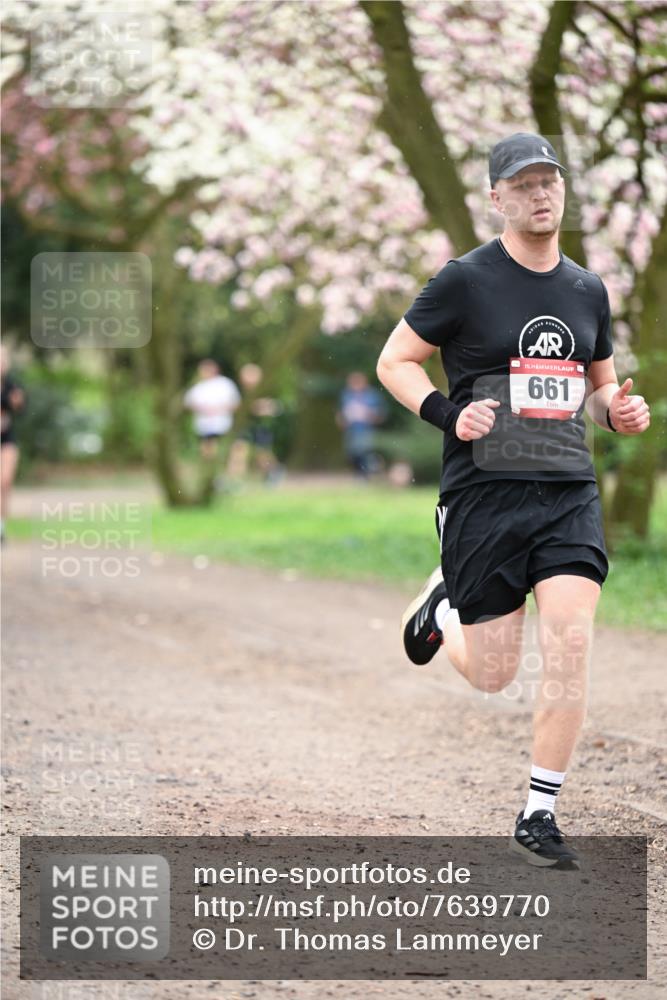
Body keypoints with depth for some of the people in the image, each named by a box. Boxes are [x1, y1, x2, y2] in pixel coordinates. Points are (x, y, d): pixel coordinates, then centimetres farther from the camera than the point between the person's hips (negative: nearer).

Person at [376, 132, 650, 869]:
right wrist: (447, 414, -16)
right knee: (492, 676, 1)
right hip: (484, 494, -3)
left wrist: (619, 411, 0)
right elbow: (394, 360, 1)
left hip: (569, 492, 4)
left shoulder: (587, 290, 11)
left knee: (570, 643, -13)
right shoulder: (466, 280, -4)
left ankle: (538, 818, -2)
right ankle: (442, 603, 37)